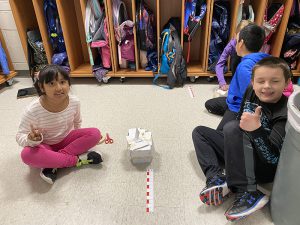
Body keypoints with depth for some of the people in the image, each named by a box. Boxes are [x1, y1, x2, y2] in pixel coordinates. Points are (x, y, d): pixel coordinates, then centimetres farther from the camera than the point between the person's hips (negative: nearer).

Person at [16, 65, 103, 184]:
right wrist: (31, 140, -38)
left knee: (95, 133, -20)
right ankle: (77, 160, -22)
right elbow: (20, 137, -16)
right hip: (45, 146, -3)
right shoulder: (33, 110, -25)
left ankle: (53, 163, -21)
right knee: (27, 155, -35)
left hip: (67, 139, 3)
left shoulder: (74, 102, -15)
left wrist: (79, 140, 4)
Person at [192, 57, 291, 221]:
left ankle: (247, 193, -28)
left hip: (266, 168, -7)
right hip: (241, 152, 8)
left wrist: (256, 130, -42)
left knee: (232, 128, -30)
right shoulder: (251, 91, -5)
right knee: (199, 132, 6)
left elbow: (273, 158, -29)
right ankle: (216, 179, -16)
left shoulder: (285, 114, -23)